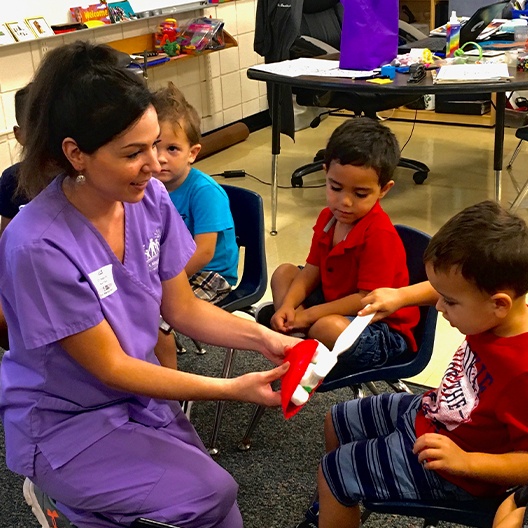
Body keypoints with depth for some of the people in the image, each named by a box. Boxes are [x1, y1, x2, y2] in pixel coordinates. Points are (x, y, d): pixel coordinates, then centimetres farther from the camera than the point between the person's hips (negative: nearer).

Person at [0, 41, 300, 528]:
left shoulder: (150, 198, -11)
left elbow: (182, 309, 1)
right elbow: (111, 367, -20)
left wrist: (265, 339, -13)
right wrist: (232, 390, -22)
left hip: (140, 394, 6)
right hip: (66, 423, -5)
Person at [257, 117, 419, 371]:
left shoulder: (379, 235, -26)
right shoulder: (328, 218, 0)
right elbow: (312, 271, 5)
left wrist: (308, 314, -22)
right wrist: (288, 306, -13)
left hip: (381, 329, -9)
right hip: (335, 304, 9)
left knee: (329, 328, -38)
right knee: (284, 273, 10)